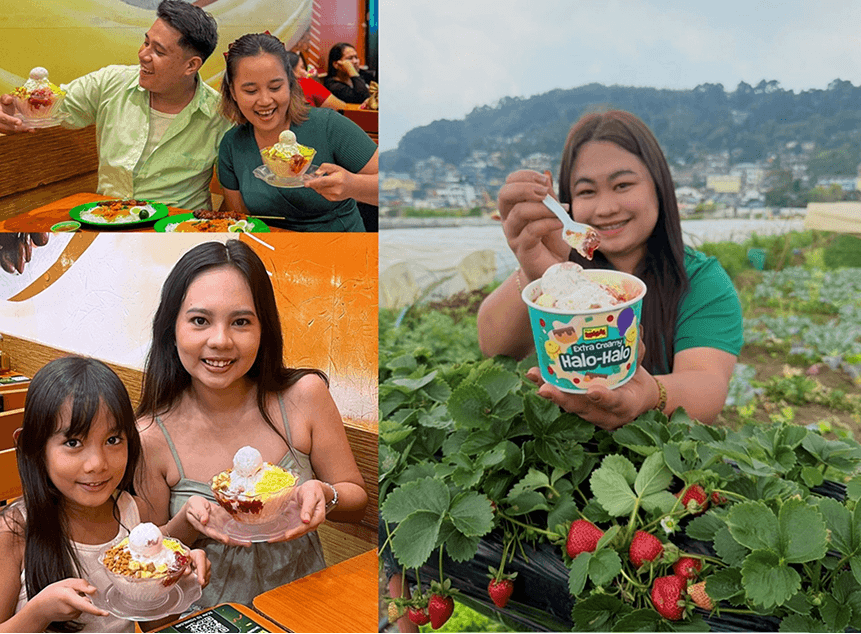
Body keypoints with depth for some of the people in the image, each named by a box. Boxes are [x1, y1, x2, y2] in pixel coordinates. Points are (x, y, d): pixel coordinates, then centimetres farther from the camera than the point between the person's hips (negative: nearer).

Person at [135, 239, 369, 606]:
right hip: (210, 621, -1)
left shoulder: (304, 396, -8)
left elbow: (357, 501, 2)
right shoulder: (150, 437, -11)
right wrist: (187, 522, -18)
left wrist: (325, 496, -18)